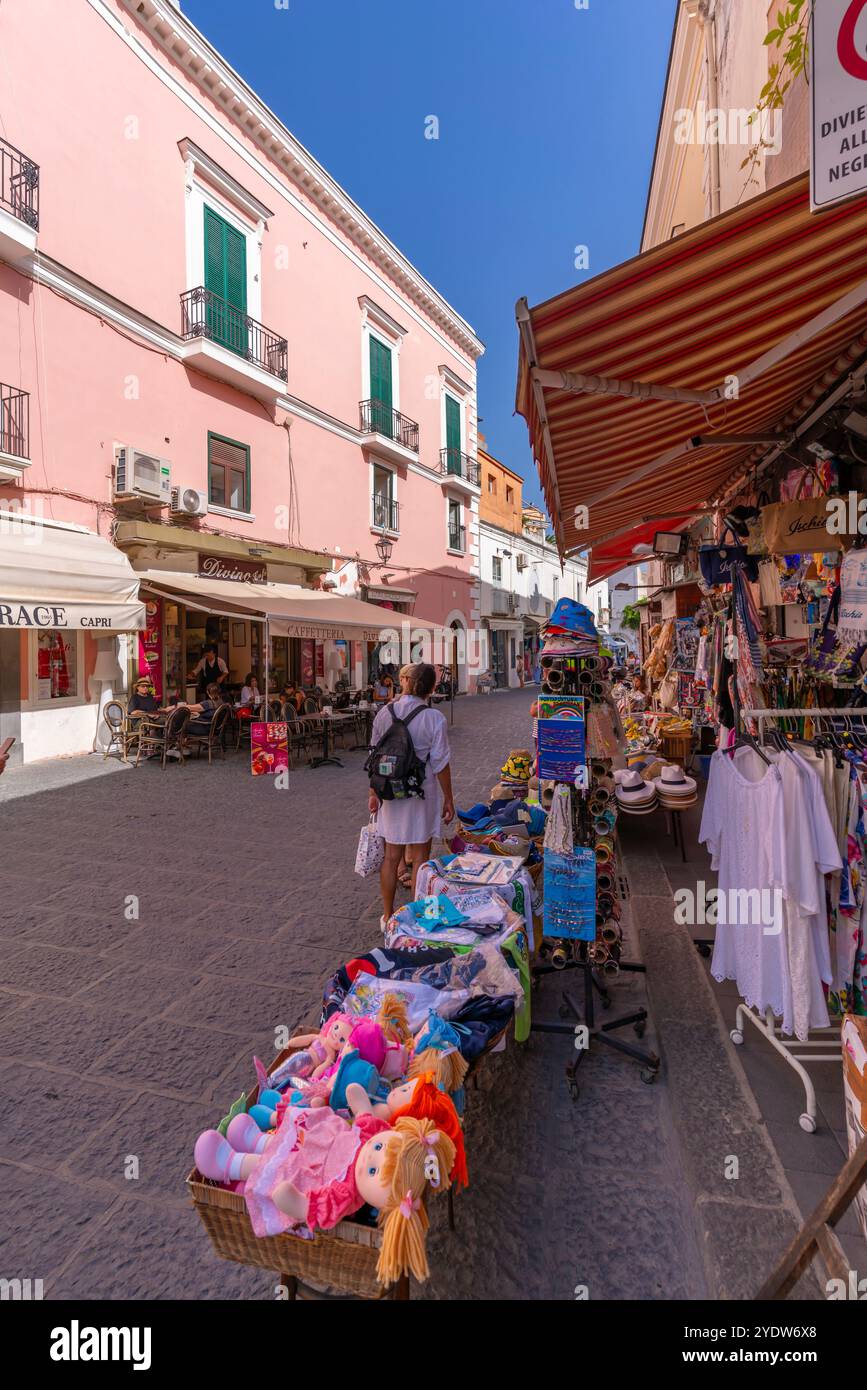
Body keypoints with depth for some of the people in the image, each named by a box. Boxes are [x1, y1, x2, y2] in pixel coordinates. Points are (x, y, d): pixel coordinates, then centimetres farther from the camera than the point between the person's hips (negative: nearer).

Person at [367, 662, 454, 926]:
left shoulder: (384, 713, -2)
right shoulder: (434, 718, -13)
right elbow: (441, 763, -11)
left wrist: (373, 793, 13)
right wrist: (448, 800, -1)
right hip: (422, 795, -3)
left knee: (391, 856, 14)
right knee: (419, 857, 9)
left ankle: (388, 916, 27)